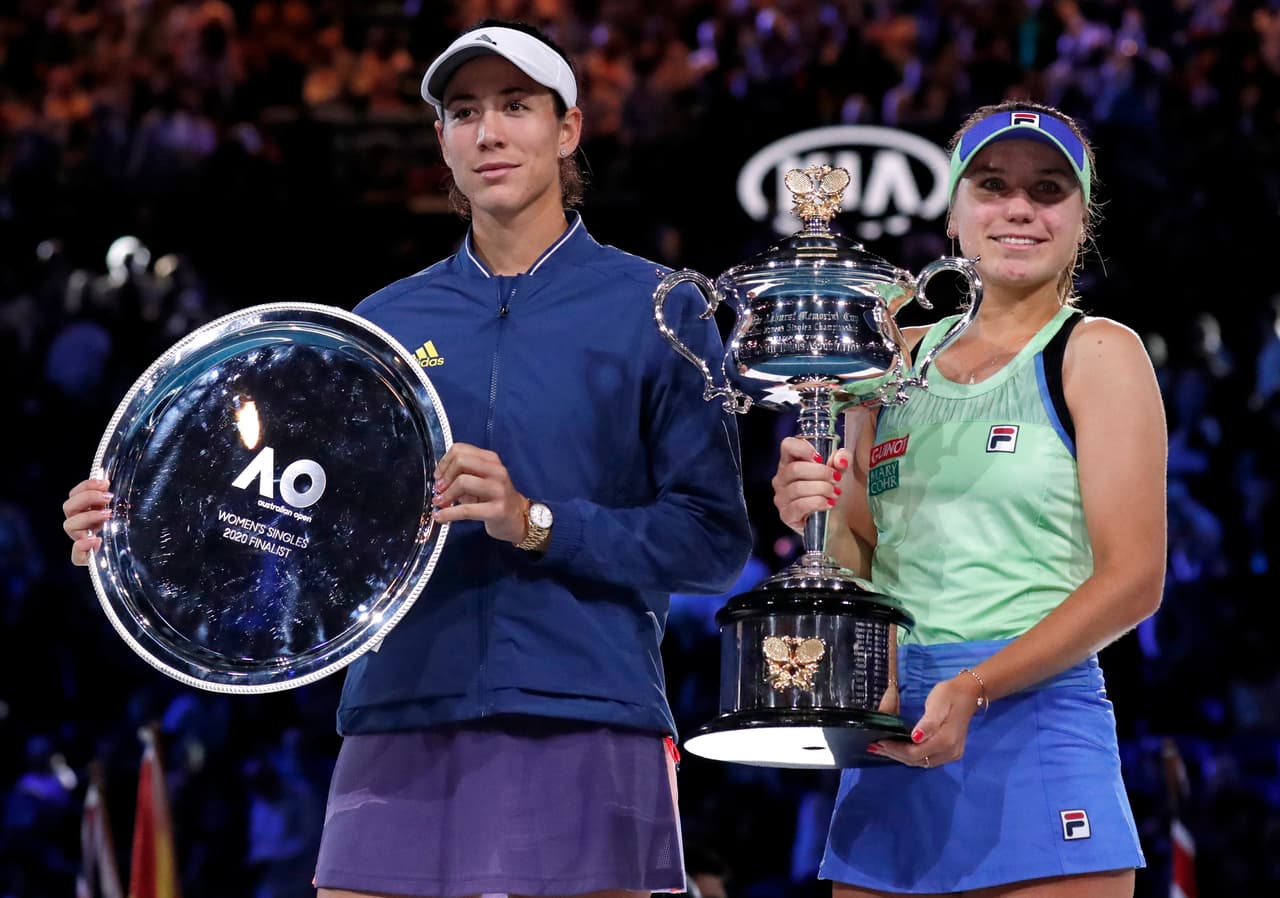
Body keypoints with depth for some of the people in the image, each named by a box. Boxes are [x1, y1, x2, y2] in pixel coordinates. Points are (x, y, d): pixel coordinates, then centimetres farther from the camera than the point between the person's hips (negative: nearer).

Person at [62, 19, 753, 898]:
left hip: (585, 735, -3)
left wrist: (538, 524, -15)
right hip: (401, 732, 3)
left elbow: (713, 539, -2)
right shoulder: (385, 322, 15)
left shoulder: (657, 310, 4)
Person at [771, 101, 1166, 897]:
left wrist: (971, 690, -17)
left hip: (1033, 721, -4)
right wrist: (819, 515, -4)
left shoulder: (1097, 352, 1)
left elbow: (1132, 579, -7)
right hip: (890, 749, 4)